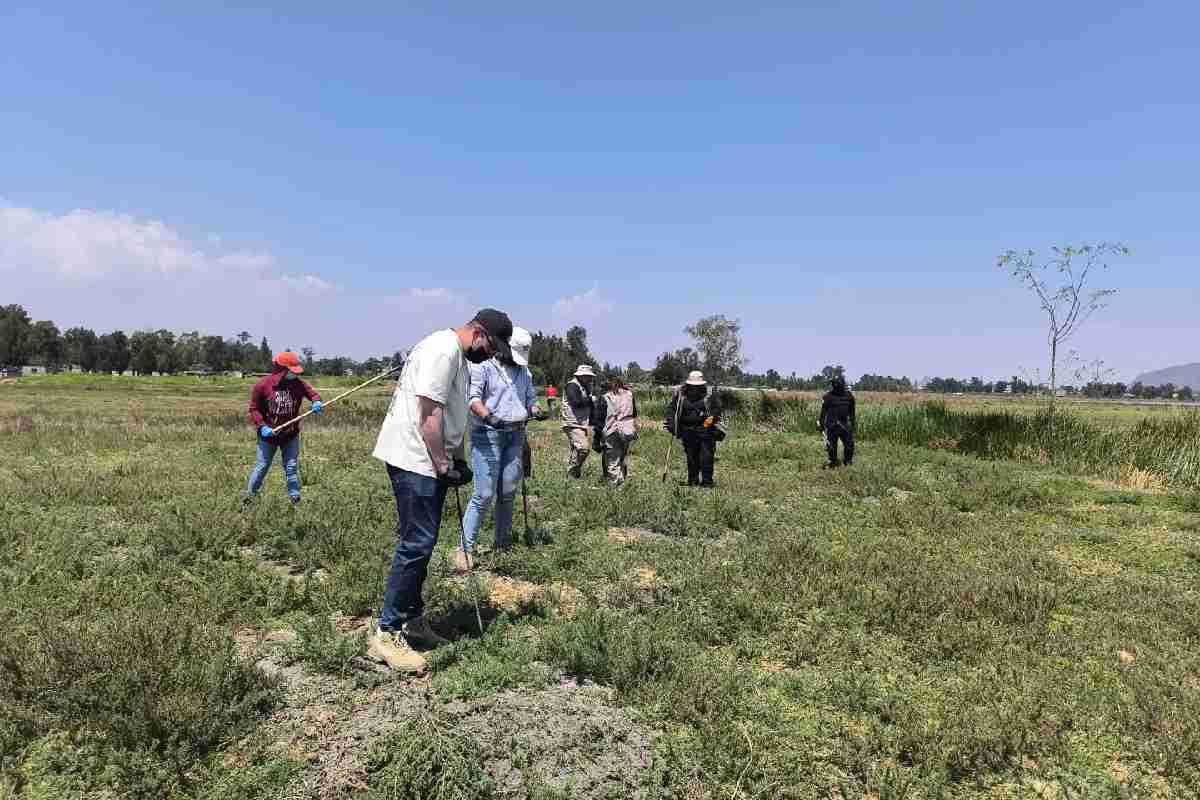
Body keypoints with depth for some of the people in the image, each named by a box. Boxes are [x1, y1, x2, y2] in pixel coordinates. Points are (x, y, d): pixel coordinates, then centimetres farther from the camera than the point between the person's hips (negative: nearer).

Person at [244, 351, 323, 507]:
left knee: (292, 468, 7)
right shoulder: (263, 385, -13)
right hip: (268, 436, -2)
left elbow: (312, 393, -3)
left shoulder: (298, 384, -4)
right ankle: (249, 496, 28)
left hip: (291, 436, 2)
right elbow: (254, 409, -7)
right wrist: (261, 426, -19)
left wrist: (317, 402, -27)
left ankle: (295, 500, 18)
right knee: (262, 466, 9)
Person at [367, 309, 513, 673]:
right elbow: (429, 415, -21)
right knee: (417, 544, -10)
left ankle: (413, 620, 25)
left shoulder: (460, 357, 18)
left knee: (420, 543, 15)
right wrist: (443, 465, -16)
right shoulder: (442, 350, -16)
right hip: (414, 460, -11)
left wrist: (458, 460, 17)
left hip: (431, 463, 11)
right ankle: (387, 633, -3)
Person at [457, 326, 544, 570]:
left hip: (515, 436, 6)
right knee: (484, 495, -11)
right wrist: (488, 416, -31)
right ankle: (465, 548, -5)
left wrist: (536, 410, -1)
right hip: (487, 435, -6)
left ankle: (503, 543, 19)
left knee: (509, 493, 7)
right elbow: (472, 397, -13)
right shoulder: (482, 367, -3)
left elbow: (531, 399, 23)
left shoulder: (524, 372, 19)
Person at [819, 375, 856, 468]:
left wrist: (852, 423, 16)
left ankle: (848, 461, 22)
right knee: (832, 446, 4)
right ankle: (833, 463, 18)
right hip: (832, 425, -3)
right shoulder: (828, 396, -6)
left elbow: (852, 411, 15)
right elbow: (823, 411, -2)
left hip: (844, 424, 3)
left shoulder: (849, 395, 4)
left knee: (850, 444, 2)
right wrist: (821, 424, -4)